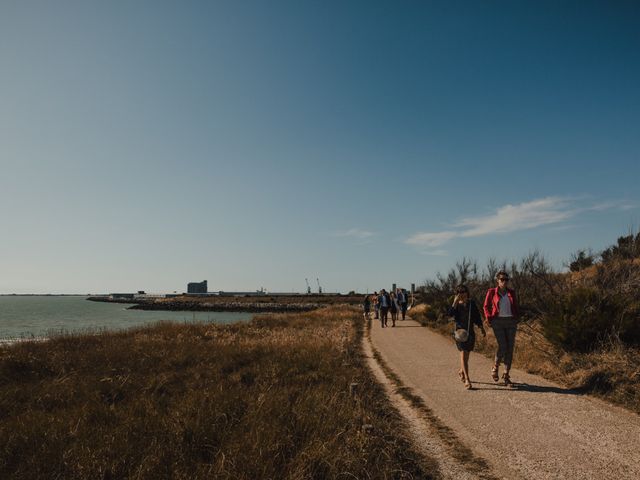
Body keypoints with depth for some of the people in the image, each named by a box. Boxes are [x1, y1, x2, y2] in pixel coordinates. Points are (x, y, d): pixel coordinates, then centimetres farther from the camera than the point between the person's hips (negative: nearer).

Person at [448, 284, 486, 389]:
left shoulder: (472, 303, 7)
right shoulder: (456, 305, -1)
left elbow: (477, 316, 12)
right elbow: (450, 314, -19)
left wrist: (481, 328, 7)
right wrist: (455, 303, -21)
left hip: (470, 331, 4)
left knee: (466, 354, 14)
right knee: (463, 353, -13)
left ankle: (461, 371, 41)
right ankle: (467, 380, -14)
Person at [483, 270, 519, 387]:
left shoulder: (511, 292, 10)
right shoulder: (492, 292, 2)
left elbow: (515, 307, 18)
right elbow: (486, 306, 7)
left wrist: (516, 319, 6)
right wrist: (489, 319, -3)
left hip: (511, 322, 3)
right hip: (498, 322, -3)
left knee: (510, 348, 0)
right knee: (503, 347, -16)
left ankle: (506, 376, 10)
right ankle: (495, 367, 12)